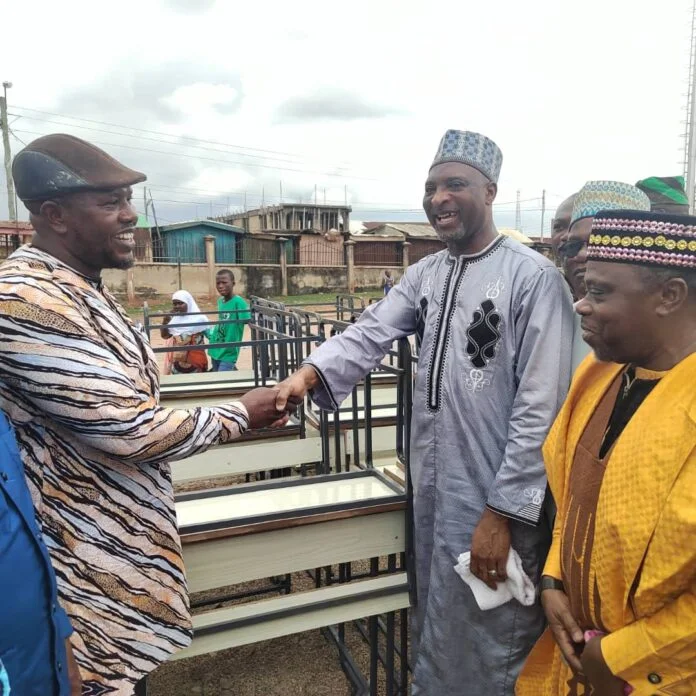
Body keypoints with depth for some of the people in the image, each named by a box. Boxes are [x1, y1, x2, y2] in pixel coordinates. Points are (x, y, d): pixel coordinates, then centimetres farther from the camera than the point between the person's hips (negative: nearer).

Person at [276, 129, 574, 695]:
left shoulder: (534, 278, -15)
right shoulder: (426, 273, 7)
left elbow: (540, 408, -17)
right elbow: (371, 333, -6)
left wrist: (503, 513, -17)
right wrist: (310, 373, -24)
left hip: (495, 503, -6)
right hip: (433, 491, 7)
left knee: (489, 649, 13)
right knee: (438, 632, 26)